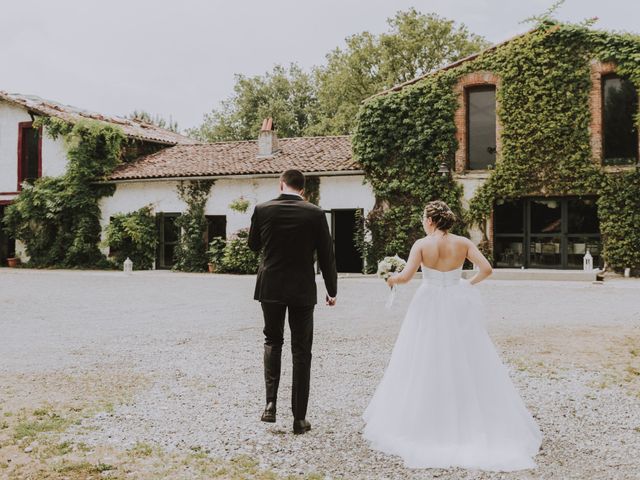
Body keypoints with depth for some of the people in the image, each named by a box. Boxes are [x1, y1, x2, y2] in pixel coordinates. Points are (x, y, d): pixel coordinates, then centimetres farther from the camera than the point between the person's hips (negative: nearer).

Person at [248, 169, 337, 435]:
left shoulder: (262, 209, -5)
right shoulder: (315, 214, -7)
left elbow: (254, 245, 10)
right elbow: (326, 255, -3)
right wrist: (332, 290, 8)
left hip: (270, 288, 1)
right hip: (303, 290, -1)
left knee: (272, 341, 20)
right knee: (301, 351, 8)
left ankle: (270, 403, 4)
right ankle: (299, 417, 11)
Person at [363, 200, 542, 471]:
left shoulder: (422, 244, -9)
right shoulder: (463, 243, -2)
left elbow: (405, 276, -18)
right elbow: (486, 269, -9)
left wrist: (392, 278, 3)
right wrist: (470, 283, 9)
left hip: (430, 308, -2)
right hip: (458, 307, 2)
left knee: (426, 365, 8)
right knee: (465, 364, 11)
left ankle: (426, 425, 14)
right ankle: (472, 422, 17)